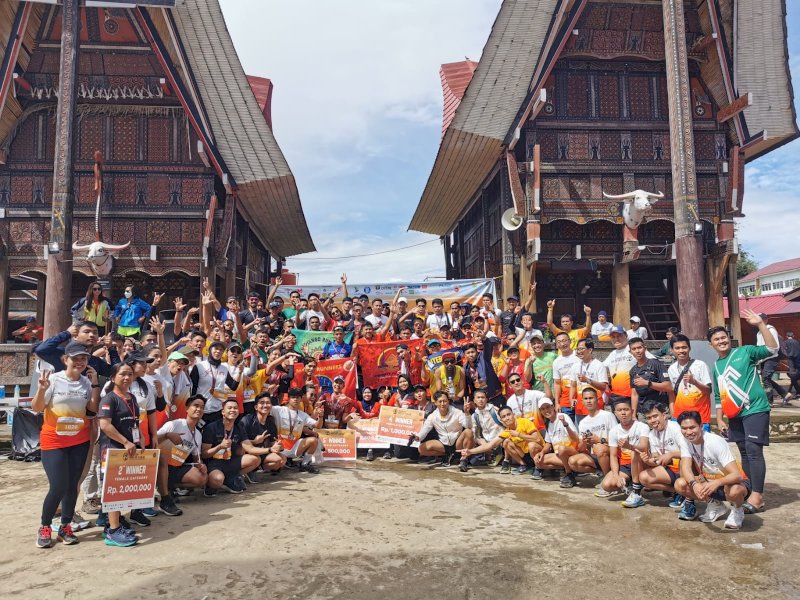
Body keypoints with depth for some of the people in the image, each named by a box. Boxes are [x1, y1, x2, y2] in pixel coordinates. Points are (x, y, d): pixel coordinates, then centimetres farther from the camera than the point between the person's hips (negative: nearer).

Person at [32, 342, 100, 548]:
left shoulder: (87, 382, 1)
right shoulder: (54, 379, -11)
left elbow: (93, 409, 0)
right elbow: (36, 408, -9)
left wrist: (95, 384, -7)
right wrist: (42, 389, -27)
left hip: (79, 441, 4)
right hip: (53, 441, -4)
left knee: (72, 485, 8)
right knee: (58, 487, -7)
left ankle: (65, 527, 22)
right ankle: (45, 527, 15)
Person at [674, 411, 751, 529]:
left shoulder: (716, 442, -27)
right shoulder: (684, 440, -12)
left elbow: (737, 475, -33)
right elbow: (685, 467, -20)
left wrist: (717, 483, -52)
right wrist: (694, 484, -41)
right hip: (709, 481, 5)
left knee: (734, 491, -40)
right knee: (680, 484, -21)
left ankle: (737, 510, -2)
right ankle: (715, 505, 6)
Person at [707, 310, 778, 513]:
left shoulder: (745, 352, -3)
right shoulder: (716, 367, 13)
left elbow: (772, 349, -17)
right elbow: (719, 397, 19)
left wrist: (761, 325, -24)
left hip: (755, 410, -6)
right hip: (735, 415, 7)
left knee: (754, 451, -12)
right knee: (744, 453, 13)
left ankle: (757, 497, -11)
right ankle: (749, 489, 22)